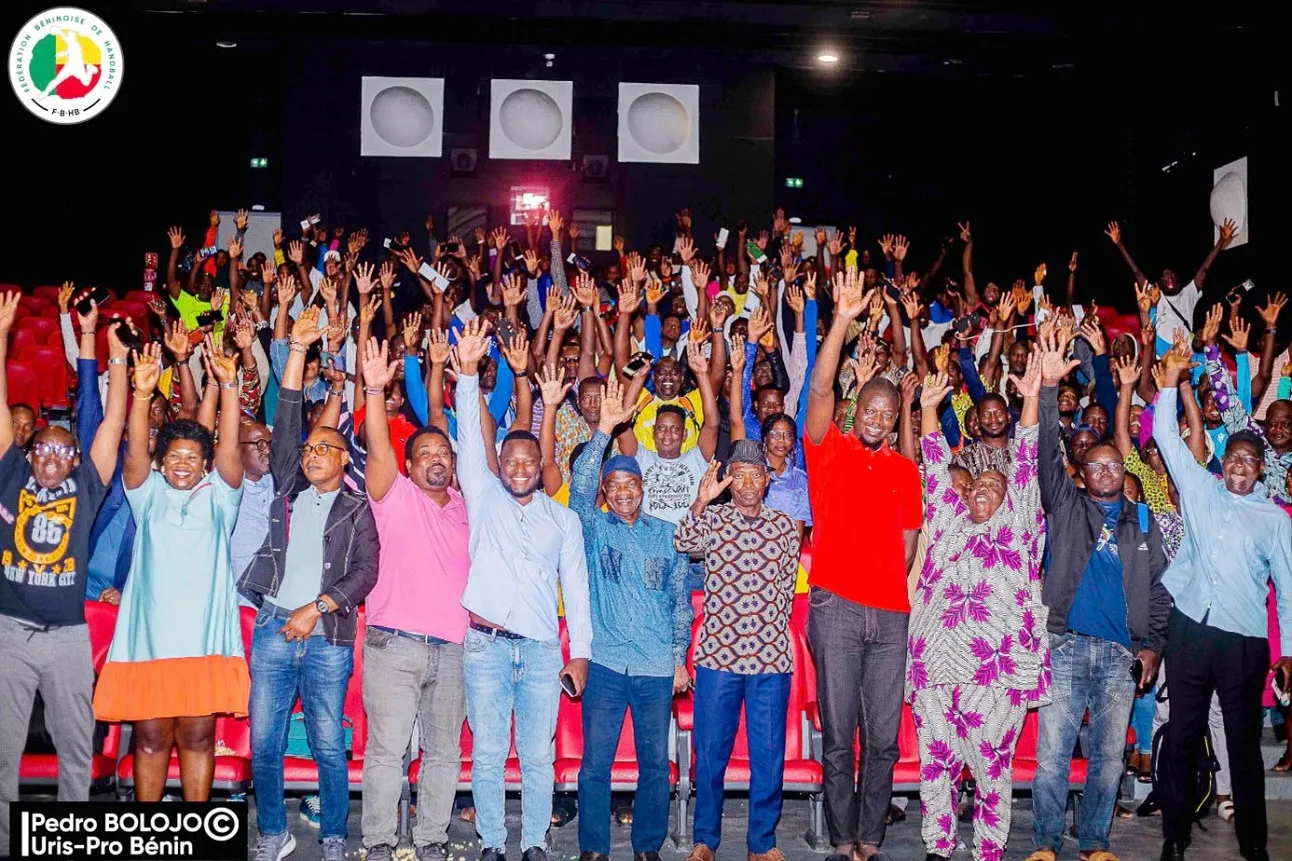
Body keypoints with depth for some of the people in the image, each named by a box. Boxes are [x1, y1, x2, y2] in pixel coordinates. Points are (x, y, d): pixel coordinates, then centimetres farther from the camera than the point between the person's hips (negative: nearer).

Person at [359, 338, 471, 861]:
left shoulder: (465, 508, 16)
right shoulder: (396, 496, 3)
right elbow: (378, 450, -12)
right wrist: (375, 389, -24)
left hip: (451, 648, 4)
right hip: (394, 644, -4)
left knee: (444, 753, 9)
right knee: (386, 750, -2)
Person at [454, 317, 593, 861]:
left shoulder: (564, 519, 12)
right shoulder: (484, 498, 8)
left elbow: (576, 586, 10)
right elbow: (469, 439, -4)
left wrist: (581, 651, 3)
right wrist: (468, 373, -15)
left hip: (542, 650, 1)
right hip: (486, 647, -1)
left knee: (538, 756, 4)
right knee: (488, 754, 3)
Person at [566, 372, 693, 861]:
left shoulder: (666, 535, 9)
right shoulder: (595, 529, 5)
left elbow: (681, 600, 11)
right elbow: (578, 486, -13)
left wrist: (679, 658, 6)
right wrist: (605, 428, -20)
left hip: (657, 668, 1)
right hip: (605, 664, -1)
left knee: (655, 763, 7)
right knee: (595, 763, 1)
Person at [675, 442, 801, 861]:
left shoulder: (784, 527, 8)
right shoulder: (712, 519, 2)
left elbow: (786, 587, 14)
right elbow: (683, 542, -19)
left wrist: (770, 630, 8)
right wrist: (700, 502, -35)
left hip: (771, 656, 1)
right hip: (717, 654, -1)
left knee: (769, 755, 6)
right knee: (709, 752, 6)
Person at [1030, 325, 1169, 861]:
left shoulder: (1142, 524, 15)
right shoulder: (1066, 506, 8)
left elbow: (1158, 589, 15)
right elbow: (1047, 454, -5)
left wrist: (1152, 644, 4)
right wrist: (1048, 386, -16)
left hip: (1121, 654, 2)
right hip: (1066, 646, -2)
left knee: (1109, 754, 7)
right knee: (1052, 751, -4)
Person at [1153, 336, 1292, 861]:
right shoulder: (1199, 490, 10)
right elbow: (1166, 436, 7)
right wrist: (1171, 378, -1)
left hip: (1244, 641, -1)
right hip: (1190, 631, 1)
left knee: (1244, 745, 7)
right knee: (1182, 738, 5)